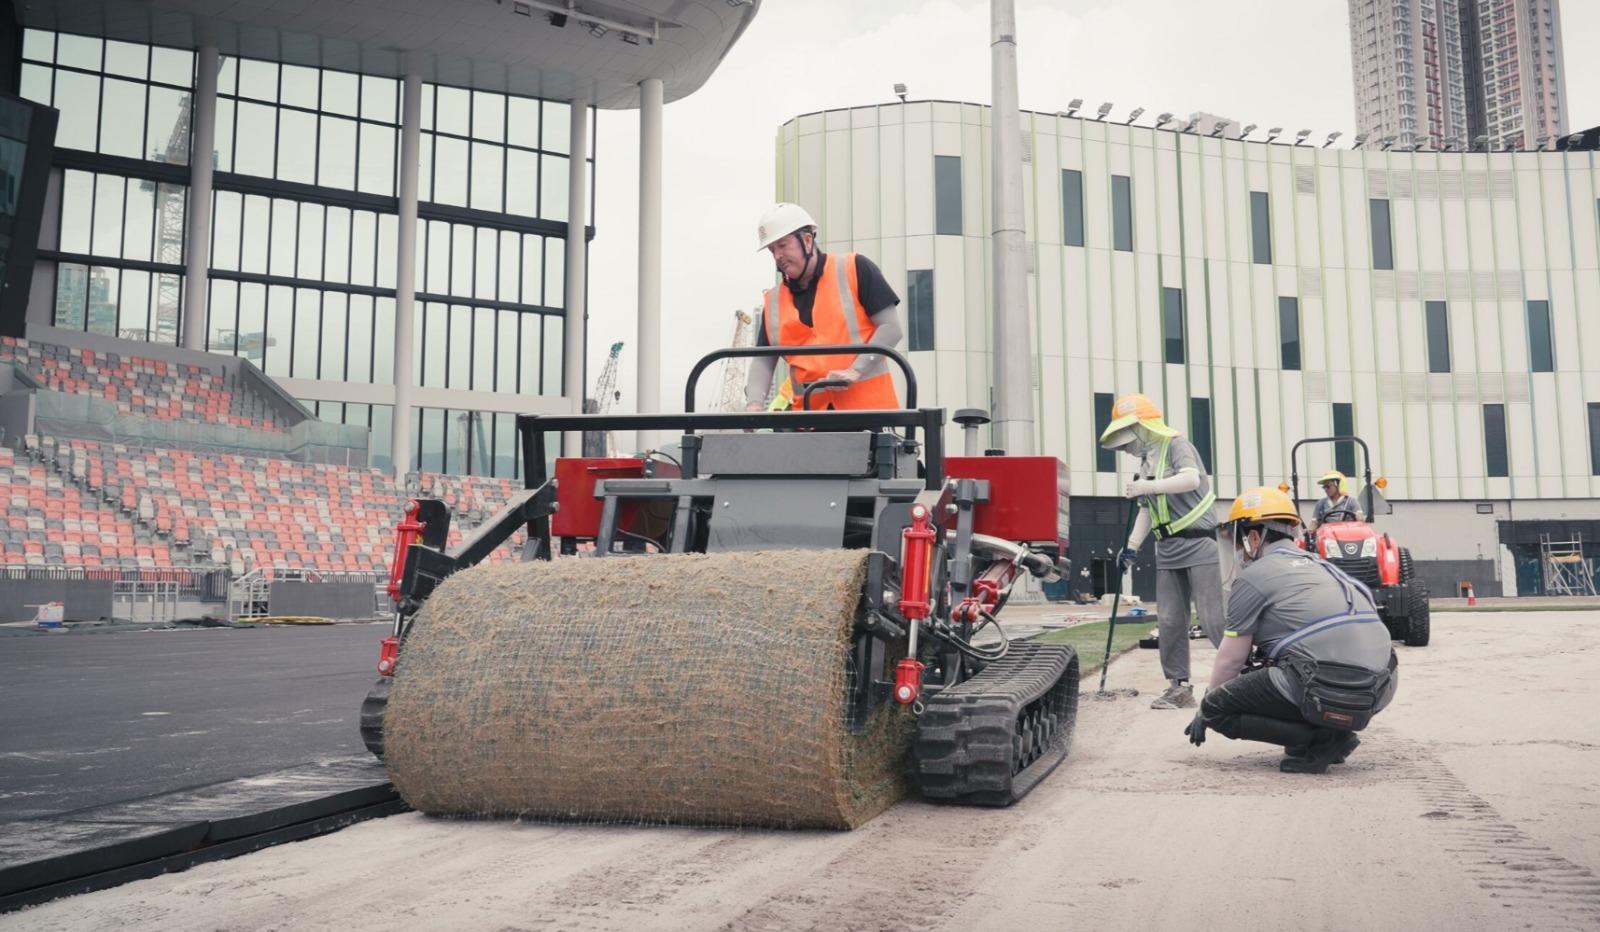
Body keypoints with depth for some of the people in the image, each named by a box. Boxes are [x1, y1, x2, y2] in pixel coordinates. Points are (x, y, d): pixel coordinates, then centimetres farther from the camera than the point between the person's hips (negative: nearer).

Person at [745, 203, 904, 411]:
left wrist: (855, 371, -16)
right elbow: (763, 360, 10)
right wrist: (754, 402, -9)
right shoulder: (773, 301, 12)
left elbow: (891, 328, -4)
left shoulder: (854, 270, 0)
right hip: (808, 412, 4)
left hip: (867, 406, -4)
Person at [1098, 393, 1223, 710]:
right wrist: (1131, 547, 10)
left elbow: (1192, 479, -27)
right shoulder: (1145, 462, 15)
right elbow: (1146, 509, 18)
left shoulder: (1176, 445, -8)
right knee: (1169, 622, 5)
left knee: (1213, 619, -10)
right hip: (1168, 550, 8)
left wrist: (1150, 486, -34)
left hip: (1199, 544, -8)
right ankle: (1179, 687, 11)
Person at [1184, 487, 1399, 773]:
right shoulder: (1319, 565, 25)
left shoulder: (1255, 575, 1)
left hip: (1328, 692, -8)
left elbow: (1230, 659, 7)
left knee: (1217, 709, 3)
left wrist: (1205, 711, 22)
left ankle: (1317, 739, -5)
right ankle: (1333, 733, 15)